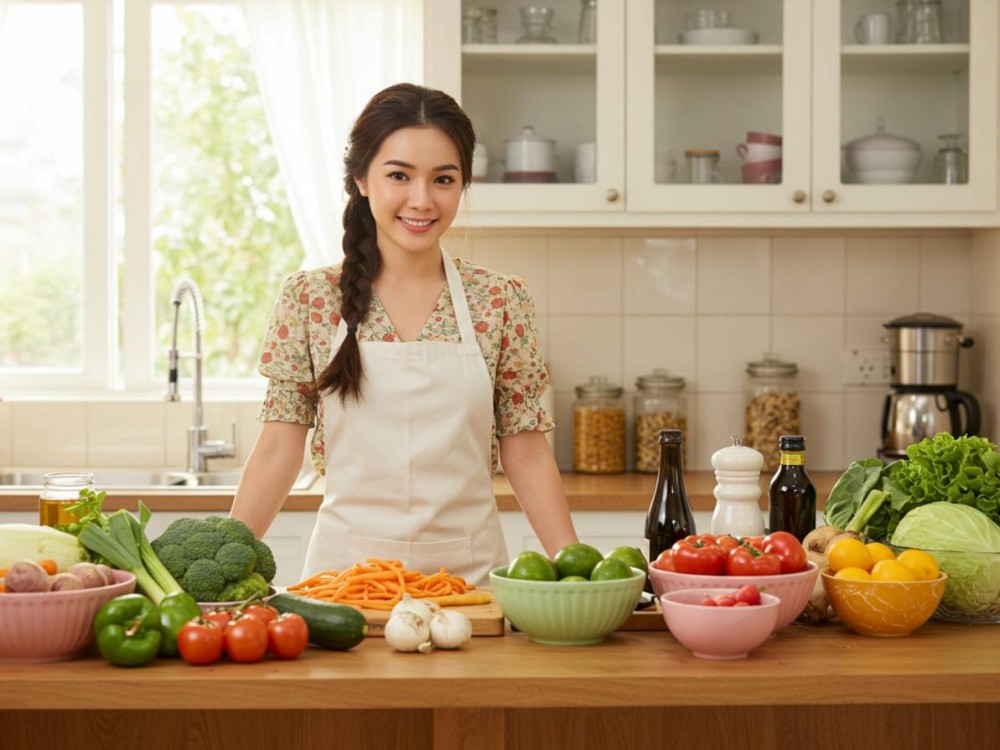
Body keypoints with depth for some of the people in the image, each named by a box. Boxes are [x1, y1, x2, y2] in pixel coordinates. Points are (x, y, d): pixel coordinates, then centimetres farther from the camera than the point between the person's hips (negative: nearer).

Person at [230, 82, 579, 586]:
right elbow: (279, 448, 1)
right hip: (345, 562, 0)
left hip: (468, 568, 1)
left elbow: (525, 452, 3)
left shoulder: (501, 301, 1)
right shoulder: (308, 298, 0)